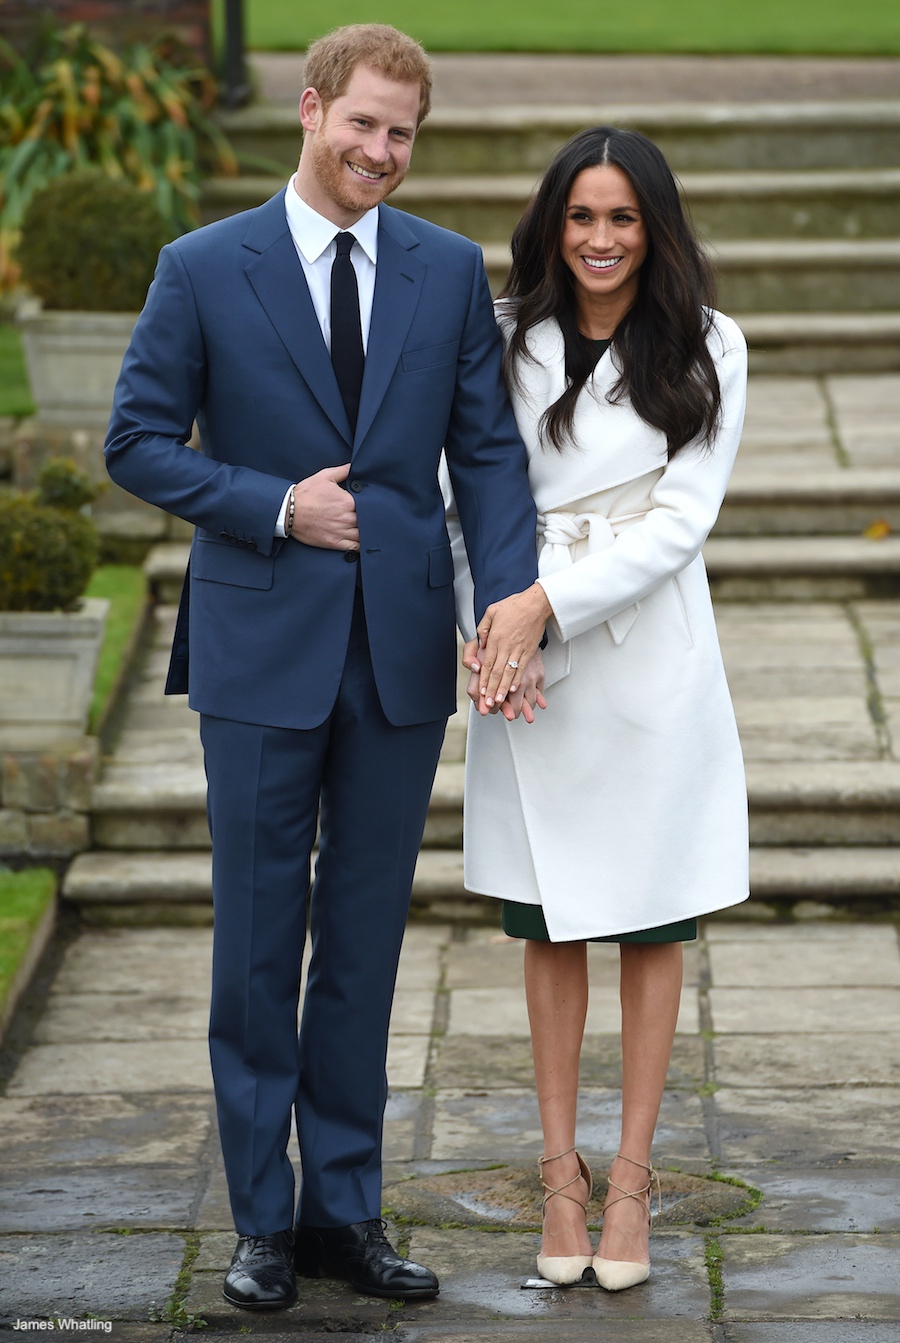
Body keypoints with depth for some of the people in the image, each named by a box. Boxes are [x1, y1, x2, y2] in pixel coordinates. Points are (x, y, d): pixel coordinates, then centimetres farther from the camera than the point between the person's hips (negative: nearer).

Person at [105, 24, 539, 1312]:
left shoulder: (451, 271, 4)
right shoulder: (205, 270, -3)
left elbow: (489, 449, 2)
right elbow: (139, 442, -1)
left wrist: (507, 607, -12)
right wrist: (277, 507, -14)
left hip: (402, 650, 2)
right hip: (263, 649, -2)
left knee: (366, 939, 10)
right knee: (259, 941, 6)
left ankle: (346, 1207, 21)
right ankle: (264, 1218, 17)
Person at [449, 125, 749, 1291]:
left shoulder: (707, 349, -2)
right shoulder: (506, 339, 2)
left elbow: (682, 517, -8)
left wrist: (550, 604, -16)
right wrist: (485, 622, -13)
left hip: (650, 658, -1)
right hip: (530, 662, 1)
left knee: (652, 922, 6)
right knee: (548, 923, 7)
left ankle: (631, 1173, 16)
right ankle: (560, 1170, 17)